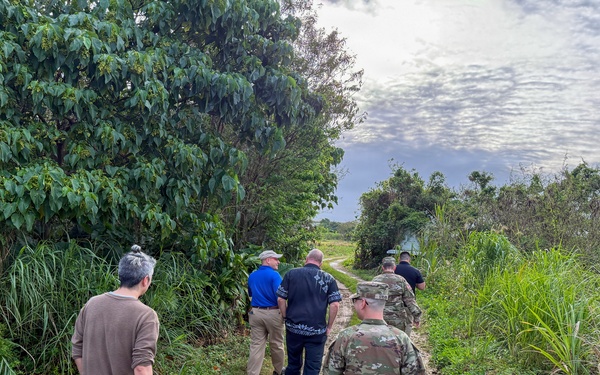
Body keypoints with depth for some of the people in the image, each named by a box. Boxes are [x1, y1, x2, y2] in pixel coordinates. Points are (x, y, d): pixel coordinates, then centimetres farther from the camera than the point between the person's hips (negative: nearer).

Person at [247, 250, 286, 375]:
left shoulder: (252, 276, 8)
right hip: (273, 313, -5)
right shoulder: (274, 275, -13)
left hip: (255, 313, 5)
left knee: (256, 345, 6)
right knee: (276, 344, 13)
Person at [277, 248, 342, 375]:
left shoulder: (291, 274, -1)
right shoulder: (328, 279, -3)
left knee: (293, 364, 18)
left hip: (293, 328, 2)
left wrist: (286, 318, 10)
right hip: (317, 331, -1)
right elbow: (335, 305, -8)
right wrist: (329, 326, 3)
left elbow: (280, 299, -2)